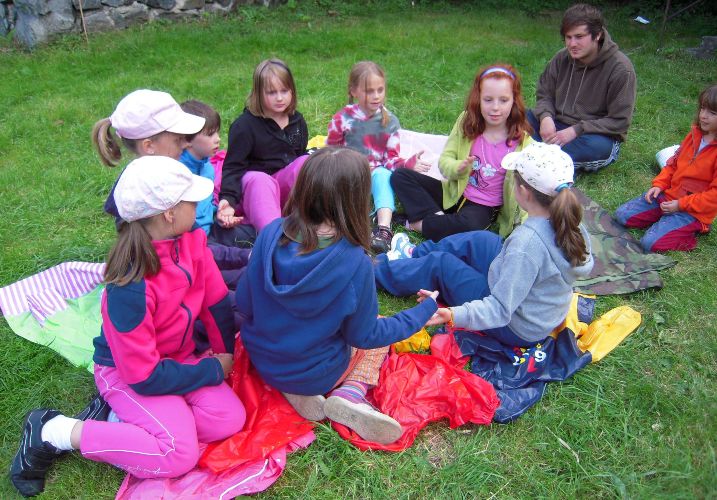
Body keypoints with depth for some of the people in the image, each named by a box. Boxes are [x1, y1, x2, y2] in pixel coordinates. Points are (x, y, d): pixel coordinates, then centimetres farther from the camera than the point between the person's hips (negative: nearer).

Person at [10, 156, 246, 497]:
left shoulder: (191, 242, -13)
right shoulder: (131, 289, -33)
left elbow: (217, 303, -1)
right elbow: (144, 376, -26)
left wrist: (226, 354, -9)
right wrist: (214, 370, -17)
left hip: (176, 356, 7)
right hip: (126, 372, -7)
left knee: (230, 418, -13)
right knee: (179, 453, -23)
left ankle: (121, 420, 1)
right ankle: (54, 432, -6)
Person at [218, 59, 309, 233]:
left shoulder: (297, 121, 9)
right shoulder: (244, 125, -8)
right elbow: (233, 166, -12)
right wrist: (228, 199, -26)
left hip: (287, 185, 4)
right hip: (253, 185, -4)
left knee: (305, 161, -23)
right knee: (258, 180, -38)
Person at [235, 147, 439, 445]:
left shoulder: (271, 234, -20)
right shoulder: (354, 263, -28)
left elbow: (244, 304, -8)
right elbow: (363, 335, -13)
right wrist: (425, 310, -1)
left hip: (260, 360, 4)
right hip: (317, 374, -4)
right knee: (379, 334, 21)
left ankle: (298, 390, 5)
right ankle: (350, 394, -4)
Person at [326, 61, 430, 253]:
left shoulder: (390, 121, 2)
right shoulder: (342, 118, -2)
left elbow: (391, 158, 3)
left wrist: (407, 164, -18)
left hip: (376, 174, 0)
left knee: (383, 175, -34)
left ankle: (383, 229, -49)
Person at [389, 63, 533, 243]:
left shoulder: (522, 141, -12)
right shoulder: (466, 122, -5)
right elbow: (444, 160, -1)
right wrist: (458, 168, -26)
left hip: (482, 206, -3)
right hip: (453, 193, 4)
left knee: (469, 225, -39)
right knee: (400, 176, -9)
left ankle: (418, 223, -16)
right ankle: (436, 216, -22)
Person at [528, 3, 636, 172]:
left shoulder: (620, 68, -15)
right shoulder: (562, 58, -2)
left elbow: (619, 121, -15)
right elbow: (544, 94, 8)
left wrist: (576, 130, -24)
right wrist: (545, 117, -16)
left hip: (598, 136, -5)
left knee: (599, 145, -40)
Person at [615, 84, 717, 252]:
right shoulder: (695, 134, 5)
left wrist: (680, 205, -19)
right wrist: (659, 184, 1)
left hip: (694, 211, -7)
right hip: (670, 194, 7)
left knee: (651, 243, -23)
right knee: (622, 215, -1)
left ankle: (691, 231, 1)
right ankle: (664, 221, 9)